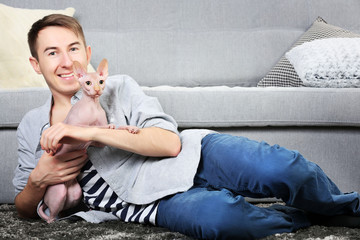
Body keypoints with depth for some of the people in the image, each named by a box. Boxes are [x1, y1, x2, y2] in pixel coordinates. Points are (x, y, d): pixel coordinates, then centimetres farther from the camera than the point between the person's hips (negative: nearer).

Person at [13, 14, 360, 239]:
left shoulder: (117, 87, 7)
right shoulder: (31, 129, 14)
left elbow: (170, 142, -6)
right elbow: (24, 209, 20)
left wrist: (91, 132, -16)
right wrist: (38, 181, -6)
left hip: (193, 155, 1)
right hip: (161, 201, 0)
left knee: (283, 169, -29)